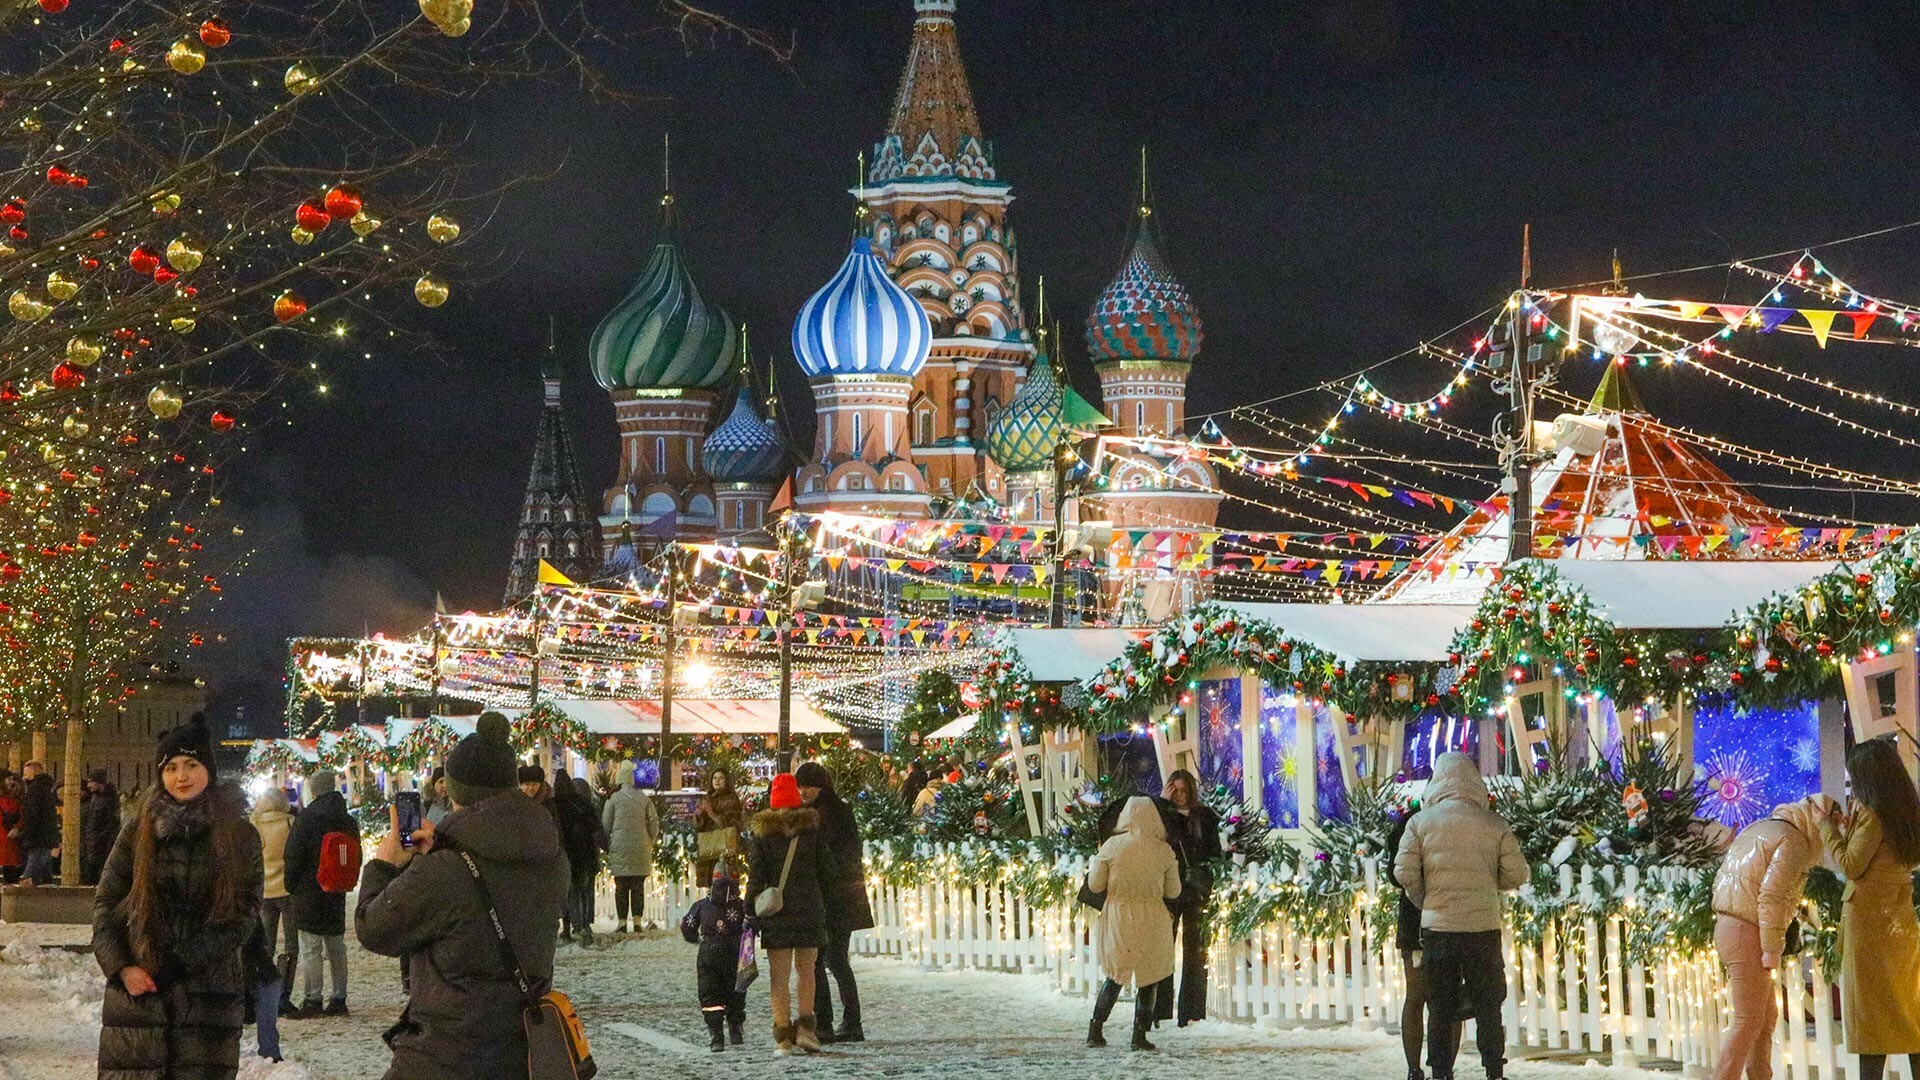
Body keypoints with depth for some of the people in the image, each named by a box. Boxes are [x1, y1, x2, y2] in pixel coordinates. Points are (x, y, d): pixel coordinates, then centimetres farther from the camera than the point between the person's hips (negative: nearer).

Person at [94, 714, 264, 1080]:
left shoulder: (240, 836, 4)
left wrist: (189, 958, -10)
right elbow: (105, 902, 8)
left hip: (210, 989, -1)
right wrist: (121, 967, -6)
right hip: (138, 986, 1)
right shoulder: (139, 831, 7)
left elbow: (246, 912, 0)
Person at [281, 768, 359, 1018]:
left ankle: (312, 1000, -7)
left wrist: (291, 886, 0)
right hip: (337, 895, 6)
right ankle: (339, 999, 15)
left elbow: (293, 856, -11)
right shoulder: (348, 821, 8)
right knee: (336, 946, 12)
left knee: (310, 948, -4)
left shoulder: (307, 818, -12)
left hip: (308, 893, -6)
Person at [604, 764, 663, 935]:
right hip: (640, 848, 2)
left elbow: (605, 823, 0)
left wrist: (607, 846, 11)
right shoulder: (644, 799, 4)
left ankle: (622, 922, -3)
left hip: (619, 848, -2)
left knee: (621, 887, 1)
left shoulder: (614, 799, -2)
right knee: (638, 886, 5)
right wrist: (650, 843, 17)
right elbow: (654, 822, 6)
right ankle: (637, 921, 0)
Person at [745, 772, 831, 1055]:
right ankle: (806, 1026, 1)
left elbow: (755, 877, -4)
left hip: (775, 913, -1)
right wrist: (824, 909, 13)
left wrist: (752, 913, 1)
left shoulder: (762, 833, -1)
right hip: (810, 909, 1)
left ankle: (783, 1035, -1)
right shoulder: (812, 830, 2)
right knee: (806, 971, 14)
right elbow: (823, 872, 5)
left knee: (779, 976, 3)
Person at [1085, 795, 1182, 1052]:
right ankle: (1139, 1037, 7)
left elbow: (1095, 885, -1)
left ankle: (1095, 1030, 11)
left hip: (1117, 919, 1)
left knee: (1114, 977, 16)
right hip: (1151, 923, -1)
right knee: (1147, 978, 10)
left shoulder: (1112, 846, -6)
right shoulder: (1163, 850, -5)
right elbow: (1173, 892, 4)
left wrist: (1093, 865, 18)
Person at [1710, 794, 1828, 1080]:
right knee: (1748, 1021, -7)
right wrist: (1773, 948, -18)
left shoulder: (1758, 830, 19)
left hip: (1727, 928, 9)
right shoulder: (1794, 844, -10)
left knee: (1766, 1017, 14)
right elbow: (1771, 896, -20)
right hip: (1749, 935, -9)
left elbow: (1720, 880, 20)